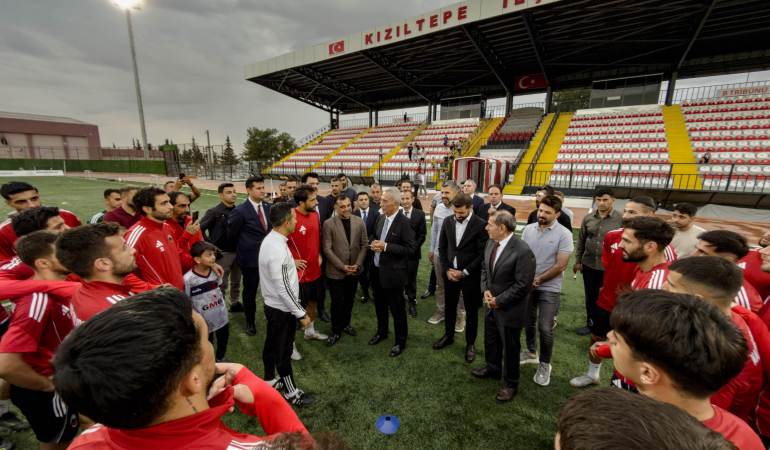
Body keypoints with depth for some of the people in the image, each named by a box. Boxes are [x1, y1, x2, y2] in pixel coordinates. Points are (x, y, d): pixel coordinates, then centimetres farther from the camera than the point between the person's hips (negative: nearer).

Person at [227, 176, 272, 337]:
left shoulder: (269, 207, 1)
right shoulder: (240, 211, -13)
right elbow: (231, 234, -3)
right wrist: (247, 245, 8)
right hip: (251, 258, -3)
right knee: (250, 292, 13)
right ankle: (250, 322, 33)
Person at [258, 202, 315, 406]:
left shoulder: (270, 240, 0)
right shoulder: (278, 250, -31)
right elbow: (283, 288, -28)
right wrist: (301, 314, -21)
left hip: (272, 305, 9)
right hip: (282, 309, -9)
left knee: (271, 345, 24)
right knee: (283, 350, 8)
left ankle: (269, 380, 44)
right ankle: (291, 392, 27)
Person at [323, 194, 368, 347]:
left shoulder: (359, 222, -2)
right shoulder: (329, 224, -11)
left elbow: (364, 244, 2)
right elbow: (327, 249, -11)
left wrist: (358, 264, -9)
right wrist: (342, 266, -15)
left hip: (354, 270, 4)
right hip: (336, 271, -3)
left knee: (349, 300, 19)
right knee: (337, 303, 7)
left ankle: (345, 324, 41)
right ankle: (336, 332, 26)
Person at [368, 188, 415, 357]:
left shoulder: (404, 223, -18)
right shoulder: (381, 218, 4)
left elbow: (409, 249, -18)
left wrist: (385, 246, -23)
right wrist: (375, 245, -6)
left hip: (393, 272, -7)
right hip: (377, 270, 7)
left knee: (397, 309, 9)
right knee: (380, 305, 23)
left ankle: (400, 341, 30)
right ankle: (382, 332, 45)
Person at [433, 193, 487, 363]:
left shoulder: (481, 225, -15)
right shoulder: (448, 221, -1)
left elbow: (482, 254, -14)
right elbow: (442, 246, 4)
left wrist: (464, 272, -15)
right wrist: (446, 269, -5)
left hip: (470, 276, -4)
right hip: (450, 273, 4)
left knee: (471, 311, 12)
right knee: (449, 307, 19)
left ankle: (470, 343, 32)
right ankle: (448, 336, 41)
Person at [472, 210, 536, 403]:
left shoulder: (522, 252, -28)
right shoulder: (491, 242, -4)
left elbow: (522, 286, -24)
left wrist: (499, 301, -17)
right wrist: (486, 290, -4)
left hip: (509, 309, -7)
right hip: (492, 304, 7)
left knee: (510, 347, 14)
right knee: (490, 340, 25)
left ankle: (510, 384, 37)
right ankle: (493, 369, 51)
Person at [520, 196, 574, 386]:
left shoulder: (564, 234, -12)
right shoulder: (528, 229, 0)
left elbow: (560, 266, -13)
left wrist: (538, 280, -12)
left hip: (549, 287, -4)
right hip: (527, 284, 4)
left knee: (545, 328, -2)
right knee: (529, 321, 17)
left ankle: (544, 365, 19)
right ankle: (531, 352, 39)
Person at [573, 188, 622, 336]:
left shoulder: (621, 219, -11)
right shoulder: (588, 218, 1)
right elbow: (581, 240, 8)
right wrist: (577, 260, 10)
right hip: (589, 264, 4)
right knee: (590, 296, 17)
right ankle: (590, 324, 34)